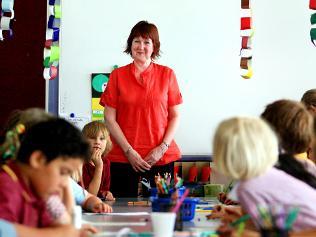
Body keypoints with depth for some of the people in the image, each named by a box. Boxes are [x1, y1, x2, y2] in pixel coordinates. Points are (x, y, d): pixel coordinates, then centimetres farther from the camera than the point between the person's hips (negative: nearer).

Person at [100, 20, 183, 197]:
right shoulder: (118, 75, 6)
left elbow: (175, 116, 7)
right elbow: (109, 118, 3)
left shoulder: (167, 74, 7)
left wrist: (162, 148, -6)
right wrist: (129, 151, -6)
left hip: (161, 159, 0)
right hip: (123, 159, 0)